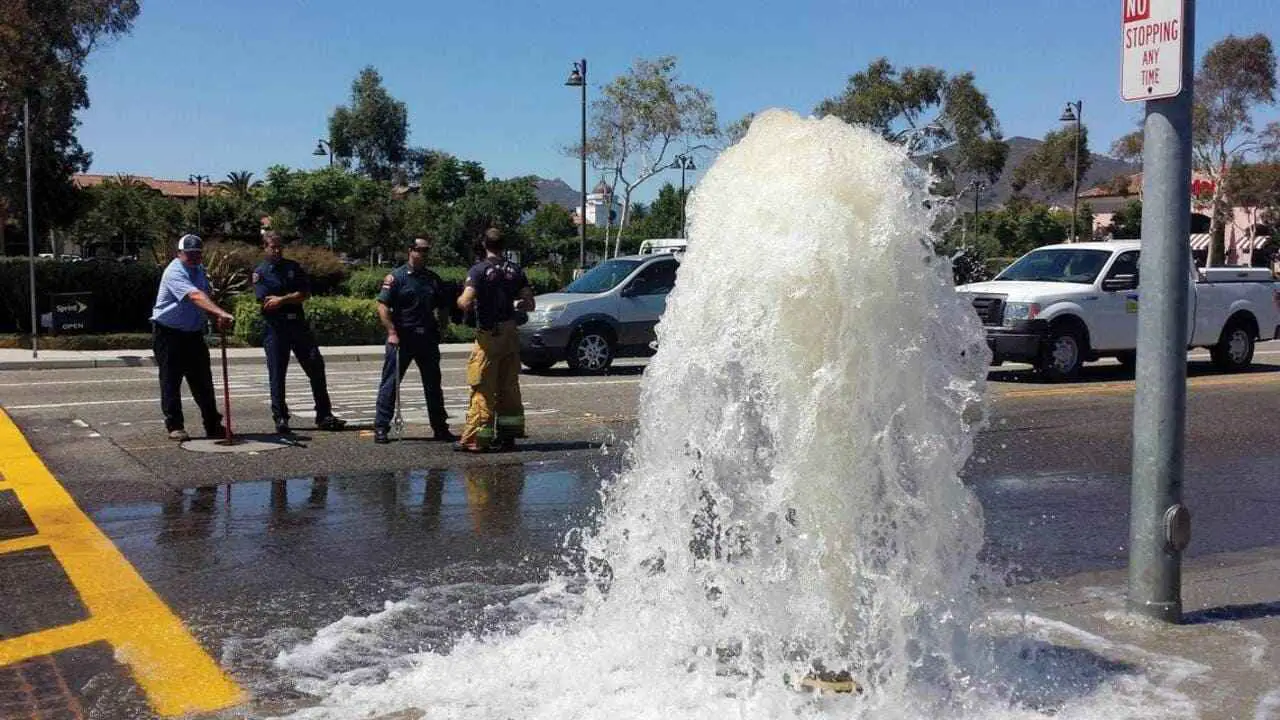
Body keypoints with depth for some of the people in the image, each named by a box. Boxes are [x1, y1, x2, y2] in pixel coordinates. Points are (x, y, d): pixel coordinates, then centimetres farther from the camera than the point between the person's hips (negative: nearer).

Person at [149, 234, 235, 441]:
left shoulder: (199, 270, 9)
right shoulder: (175, 272, -19)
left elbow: (206, 295, 14)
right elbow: (195, 296, -35)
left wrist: (217, 319, -5)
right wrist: (221, 313, -48)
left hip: (193, 333, 7)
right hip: (168, 333, -7)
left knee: (203, 381, 8)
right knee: (171, 380, -1)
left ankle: (213, 426, 13)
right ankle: (175, 426, 7)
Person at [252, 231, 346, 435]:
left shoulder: (294, 267, 11)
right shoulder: (260, 272, 1)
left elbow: (306, 294, 0)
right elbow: (266, 303, -10)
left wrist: (281, 299, -10)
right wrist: (293, 298, -6)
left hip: (298, 324, 3)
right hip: (275, 328, -3)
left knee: (316, 367, 1)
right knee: (277, 374, 0)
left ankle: (324, 416, 8)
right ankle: (280, 418, 10)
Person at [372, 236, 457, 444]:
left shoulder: (433, 279, 13)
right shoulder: (396, 277, -4)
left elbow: (443, 308, 21)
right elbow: (383, 306, -10)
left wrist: (441, 327, 7)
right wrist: (392, 332, -17)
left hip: (427, 339, 5)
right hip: (401, 338, -5)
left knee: (433, 384, 10)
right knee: (390, 383, -2)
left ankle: (440, 428, 18)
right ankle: (381, 428, 3)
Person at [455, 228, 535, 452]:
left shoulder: (479, 270, -10)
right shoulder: (515, 270, 5)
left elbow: (465, 303, -19)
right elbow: (529, 304, 4)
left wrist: (459, 299, 3)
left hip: (488, 335, -5)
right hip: (510, 333, 5)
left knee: (483, 388, -2)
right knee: (509, 386, 11)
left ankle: (476, 439, -1)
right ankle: (508, 435, 15)